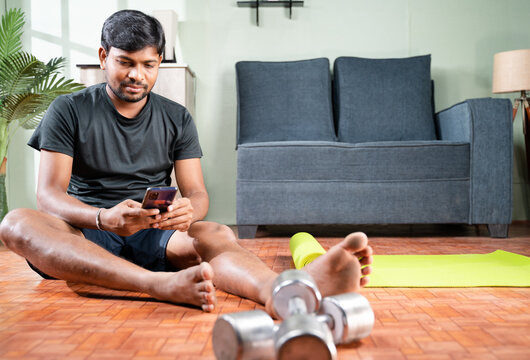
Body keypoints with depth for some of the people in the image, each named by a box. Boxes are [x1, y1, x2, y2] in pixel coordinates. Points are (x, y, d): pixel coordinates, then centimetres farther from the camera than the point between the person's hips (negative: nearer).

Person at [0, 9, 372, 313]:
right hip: (85, 235, 0)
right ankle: (162, 284, -54)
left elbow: (198, 193, 2)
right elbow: (49, 194, -5)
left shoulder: (177, 118, 10)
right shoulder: (69, 111, 5)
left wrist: (187, 212, -25)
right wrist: (104, 218, -28)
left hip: (153, 235, 1)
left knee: (217, 233, -31)